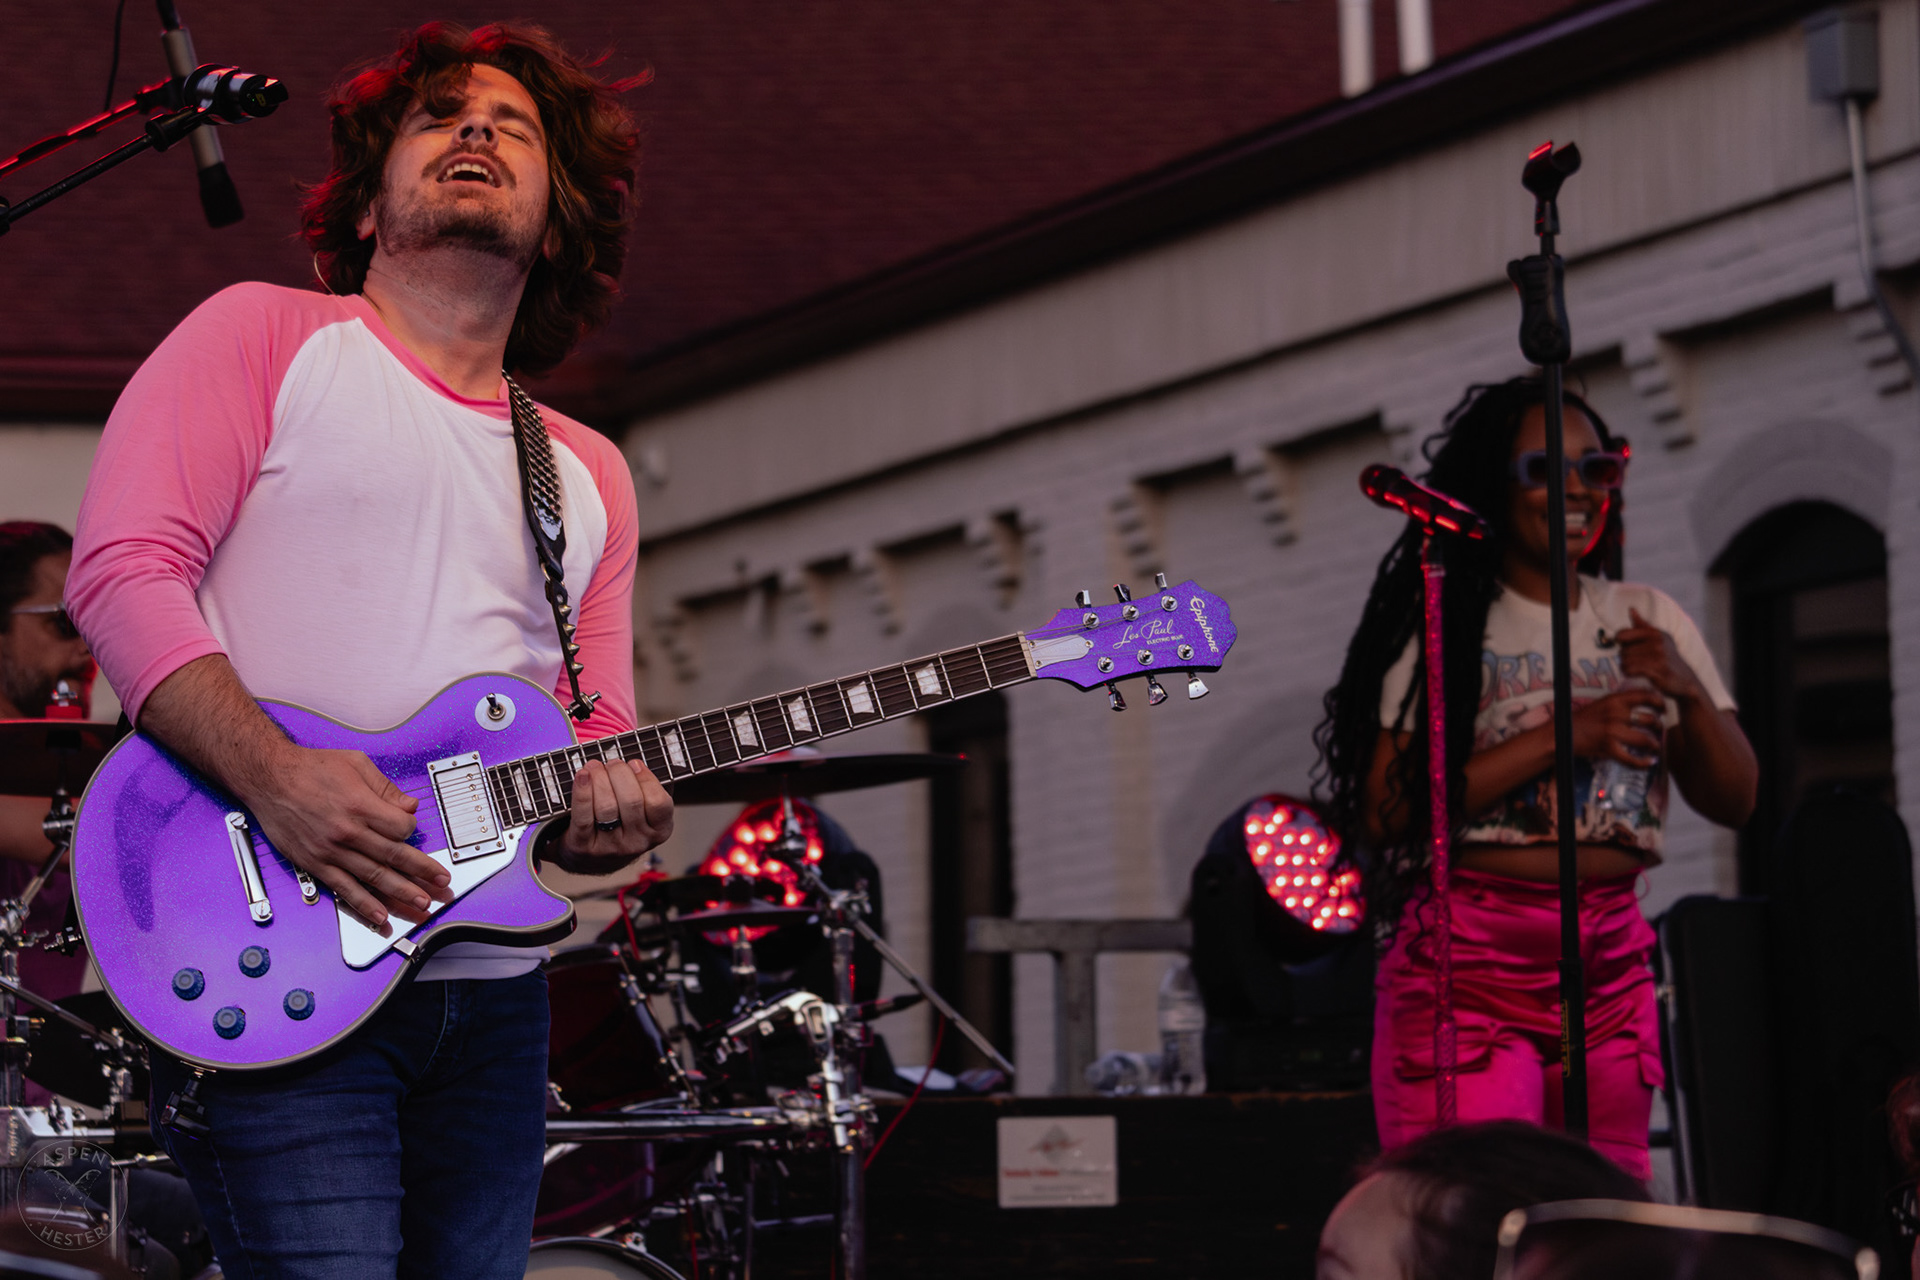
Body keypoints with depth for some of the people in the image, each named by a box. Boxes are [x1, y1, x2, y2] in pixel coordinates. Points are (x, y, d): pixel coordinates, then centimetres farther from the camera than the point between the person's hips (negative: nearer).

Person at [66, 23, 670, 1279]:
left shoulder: (587, 473, 21)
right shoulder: (267, 338, 4)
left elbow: (597, 733, 18)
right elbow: (124, 571, -8)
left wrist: (602, 810, -8)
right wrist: (274, 776, -22)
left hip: (490, 991, 6)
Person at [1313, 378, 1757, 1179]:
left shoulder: (1650, 621, 15)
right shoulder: (1444, 626, 0)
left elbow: (1734, 801, 12)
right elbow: (1386, 809, -11)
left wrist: (1687, 692, -7)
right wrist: (1563, 734, -14)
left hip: (1610, 964, 5)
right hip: (1469, 962, -5)